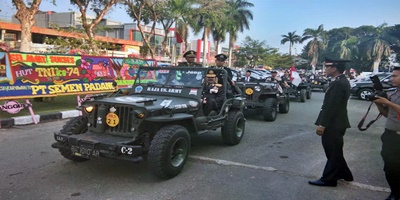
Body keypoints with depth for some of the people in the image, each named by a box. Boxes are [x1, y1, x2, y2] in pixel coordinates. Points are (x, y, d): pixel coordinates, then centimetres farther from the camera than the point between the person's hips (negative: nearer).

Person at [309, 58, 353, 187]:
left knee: (333, 151, 2)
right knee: (334, 151, 21)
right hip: (336, 122, 10)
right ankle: (344, 174, 34)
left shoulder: (338, 83, -21)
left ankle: (328, 179, 14)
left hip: (333, 124, -10)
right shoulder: (342, 81, 11)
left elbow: (331, 106, -23)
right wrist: (324, 123, 18)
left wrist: (322, 124, -20)